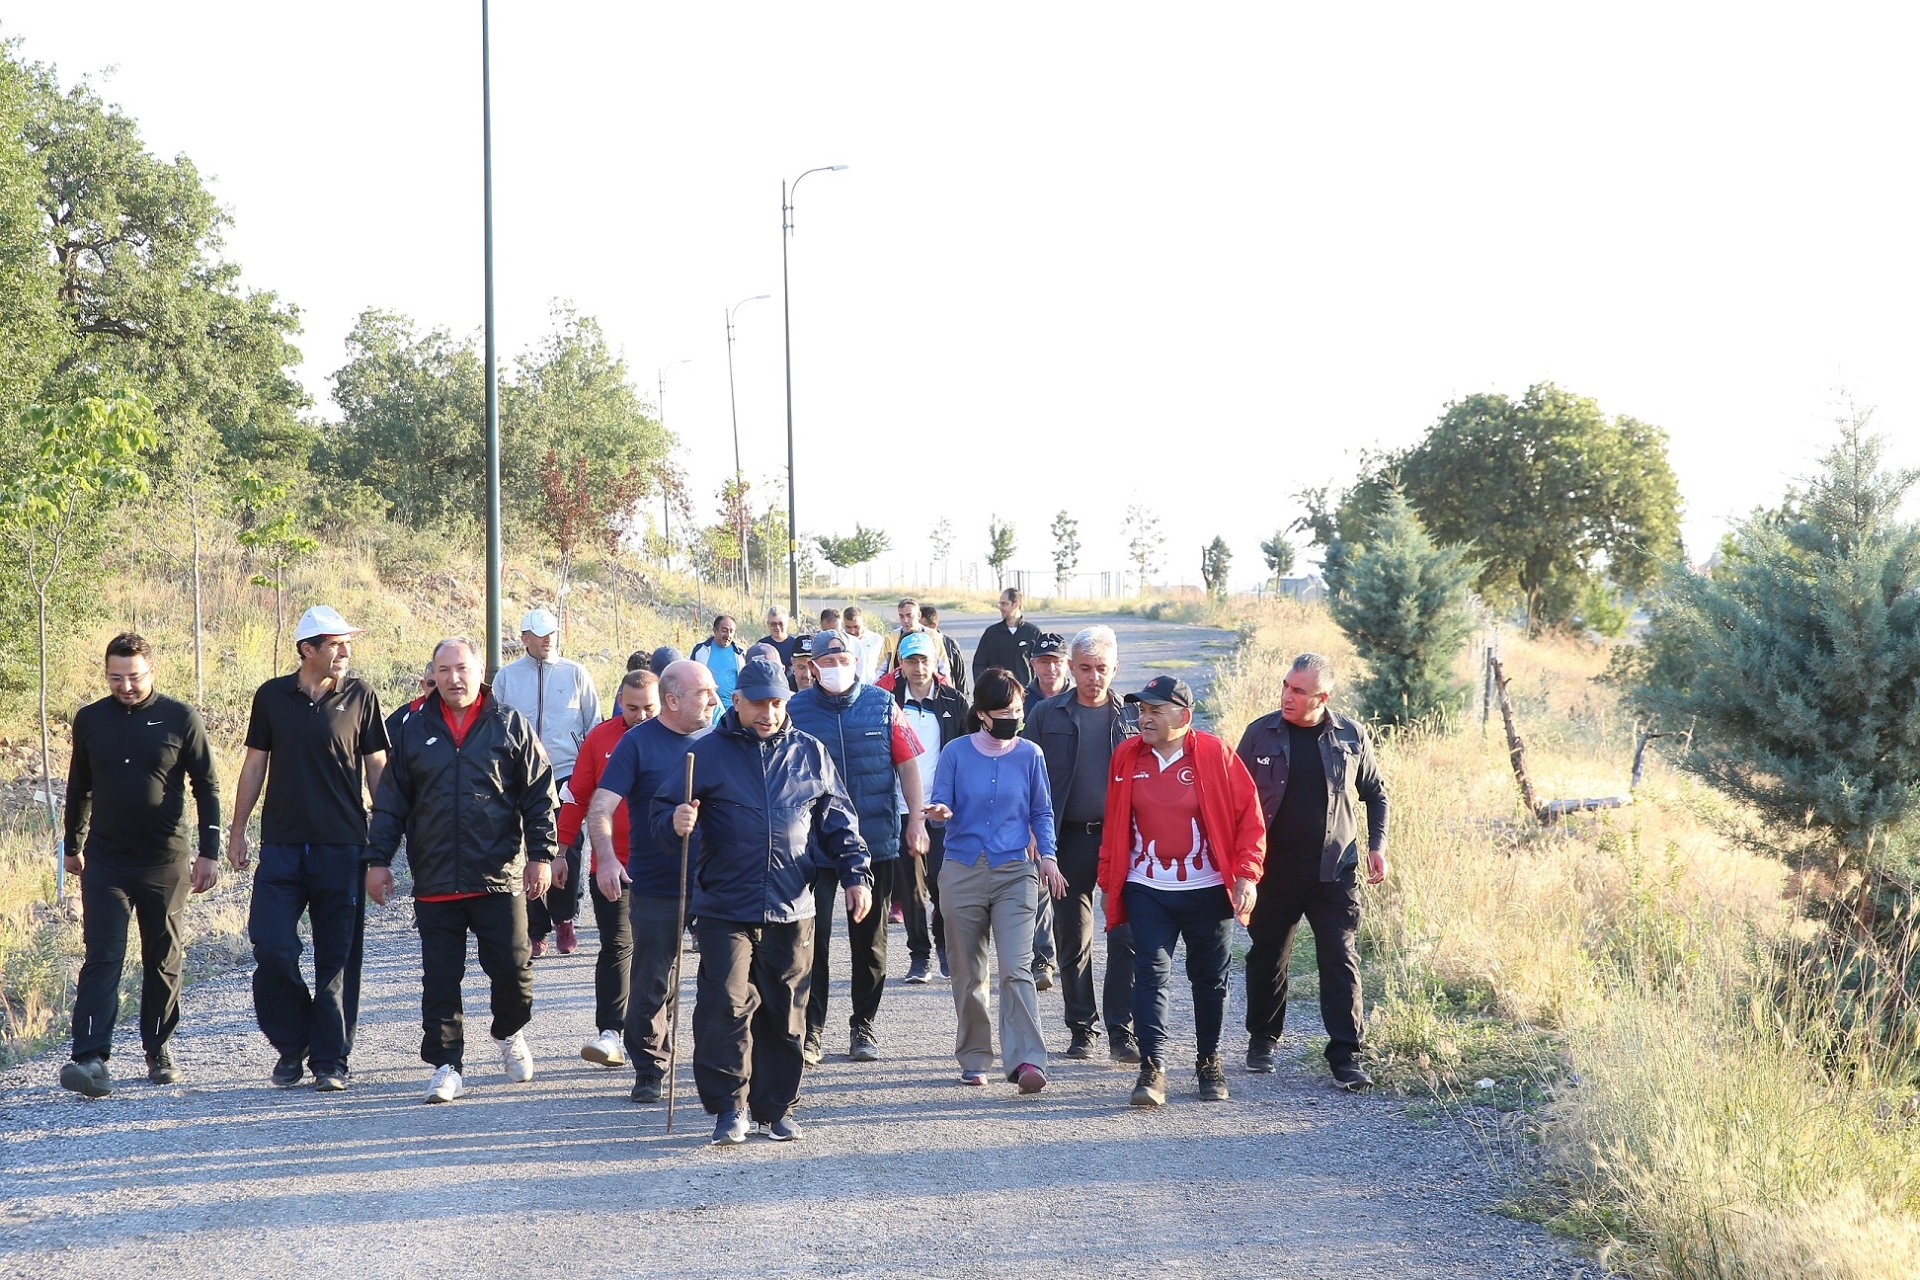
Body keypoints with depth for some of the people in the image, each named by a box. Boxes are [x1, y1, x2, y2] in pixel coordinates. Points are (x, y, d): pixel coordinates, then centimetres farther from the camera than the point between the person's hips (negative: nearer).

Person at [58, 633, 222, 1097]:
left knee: (164, 962, 8)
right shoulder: (89, 720, 4)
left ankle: (158, 1050, 22)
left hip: (166, 862, -1)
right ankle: (90, 1058, -17)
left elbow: (207, 788, 1)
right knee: (102, 958, -9)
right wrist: (72, 846, 22)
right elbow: (78, 788, 17)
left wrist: (209, 852, -4)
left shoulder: (181, 719, -3)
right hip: (106, 862, 1)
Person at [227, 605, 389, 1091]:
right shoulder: (272, 696, 5)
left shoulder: (360, 696, 2)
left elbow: (376, 768, 6)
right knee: (271, 949, -6)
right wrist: (237, 831, 10)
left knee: (337, 960, 2)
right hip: (282, 846, 1)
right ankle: (292, 1044, 15)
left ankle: (330, 1060, 12)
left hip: (342, 849, -1)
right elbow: (255, 764, 11)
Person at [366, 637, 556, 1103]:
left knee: (512, 967, 2)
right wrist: (378, 859, 6)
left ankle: (510, 1034, 30)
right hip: (434, 883, 1)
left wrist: (541, 854, -3)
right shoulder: (415, 731, 8)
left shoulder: (510, 725, 3)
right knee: (440, 977, 2)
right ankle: (446, 1065, 9)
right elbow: (390, 801, 12)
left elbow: (540, 794, 3)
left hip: (499, 877, -1)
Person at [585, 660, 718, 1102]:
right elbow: (600, 806, -13)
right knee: (651, 984, 4)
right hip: (655, 887, -3)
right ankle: (649, 1070, 19)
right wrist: (606, 858, -29)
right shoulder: (638, 743, -5)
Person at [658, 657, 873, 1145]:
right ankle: (729, 1108, -1)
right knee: (725, 1006, -11)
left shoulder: (810, 754, 10)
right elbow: (665, 812, 2)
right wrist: (676, 824, -22)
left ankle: (777, 1109, 18)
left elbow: (837, 822, 16)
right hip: (726, 909, -2)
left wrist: (856, 874, 5)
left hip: (792, 909, 2)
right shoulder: (708, 754, 3)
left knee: (784, 1013, 7)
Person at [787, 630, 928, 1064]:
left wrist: (916, 819, -2)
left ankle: (864, 1026, 22)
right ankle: (809, 1029, 2)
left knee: (870, 938, 10)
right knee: (812, 935, -6)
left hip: (876, 843, 1)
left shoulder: (882, 706, 3)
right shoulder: (796, 711, 0)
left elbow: (908, 764, 5)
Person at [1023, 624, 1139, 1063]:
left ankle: (1122, 1031, -2)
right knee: (1072, 941, 7)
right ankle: (1082, 1030, 17)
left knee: (1125, 938, -6)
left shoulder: (1132, 716, 5)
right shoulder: (1047, 715, 4)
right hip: (1070, 840, 1)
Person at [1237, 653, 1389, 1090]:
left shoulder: (1351, 736, 0)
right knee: (1267, 958, 11)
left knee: (1340, 962, -5)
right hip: (1273, 871, 1)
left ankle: (1346, 1055, -2)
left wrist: (1377, 846, 3)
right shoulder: (1261, 734, -2)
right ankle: (1262, 1039, 30)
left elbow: (1375, 793, 14)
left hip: (1334, 873, -1)